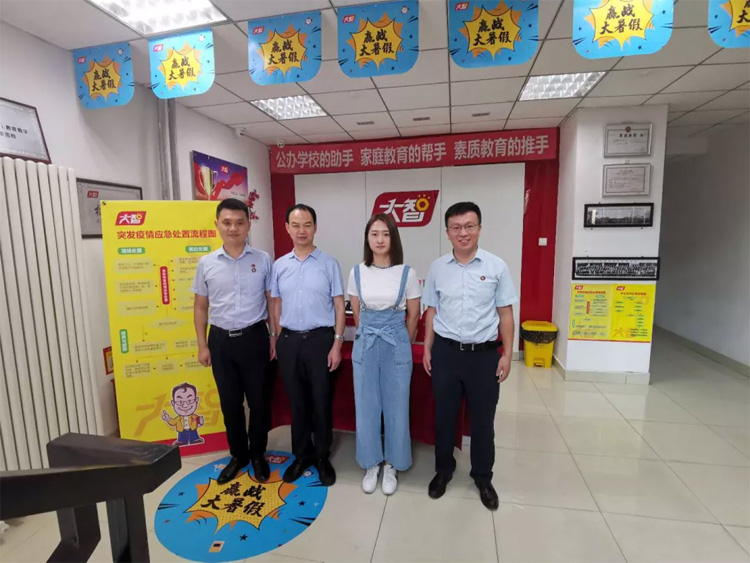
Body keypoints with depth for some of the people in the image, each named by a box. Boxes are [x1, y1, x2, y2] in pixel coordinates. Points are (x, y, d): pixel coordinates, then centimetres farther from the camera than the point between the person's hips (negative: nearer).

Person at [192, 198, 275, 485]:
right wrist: (202, 345, 4)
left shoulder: (263, 260, -2)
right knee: (230, 402, 14)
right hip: (221, 340, 2)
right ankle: (238, 454, 34)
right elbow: (201, 306, 8)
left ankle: (257, 454, 31)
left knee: (259, 400, 9)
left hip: (254, 337, -1)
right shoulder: (206, 263, 1)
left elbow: (272, 301, 3)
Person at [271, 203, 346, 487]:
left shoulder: (329, 264, -3)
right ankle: (302, 455, 33)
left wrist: (337, 343, -8)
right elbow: (277, 306, 12)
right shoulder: (279, 265, 6)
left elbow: (339, 306, -3)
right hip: (289, 340, 3)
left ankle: (322, 457, 28)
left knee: (321, 402, 8)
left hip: (320, 339, -3)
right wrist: (280, 340, 8)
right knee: (297, 402, 15)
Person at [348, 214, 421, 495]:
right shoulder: (357, 272, -2)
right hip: (365, 345, 2)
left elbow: (413, 315, 3)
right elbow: (356, 313, 9)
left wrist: (400, 342, 11)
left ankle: (392, 465, 31)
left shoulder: (407, 273, -8)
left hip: (396, 346, -1)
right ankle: (371, 463, 32)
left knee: (395, 406, 10)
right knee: (366, 406, 11)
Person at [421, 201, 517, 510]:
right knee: (444, 416, 15)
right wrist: (427, 349, 5)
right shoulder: (437, 267, 0)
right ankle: (443, 470, 38)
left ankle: (483, 477, 37)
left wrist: (507, 354, -2)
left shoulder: (496, 266, -4)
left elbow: (505, 313, 0)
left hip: (484, 354, -1)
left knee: (483, 420, 14)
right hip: (446, 351, 1)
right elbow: (432, 311, 7)